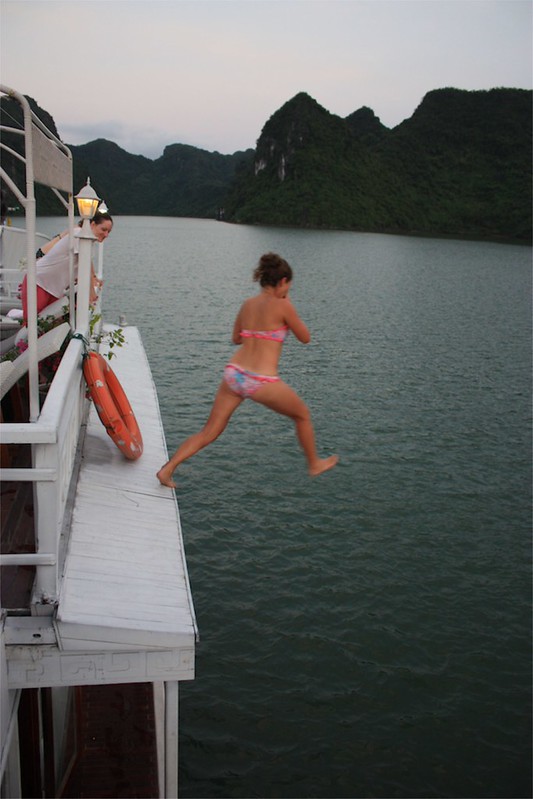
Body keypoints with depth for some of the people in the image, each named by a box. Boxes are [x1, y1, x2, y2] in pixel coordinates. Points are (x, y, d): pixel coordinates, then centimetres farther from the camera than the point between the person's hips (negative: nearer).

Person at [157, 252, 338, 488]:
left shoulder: (247, 304, 11)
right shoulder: (282, 305, -7)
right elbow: (305, 338, 5)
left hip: (233, 374, 5)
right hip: (262, 383, -5)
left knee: (208, 432, 13)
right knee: (303, 415, 22)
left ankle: (167, 469, 5)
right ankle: (315, 464, 37)